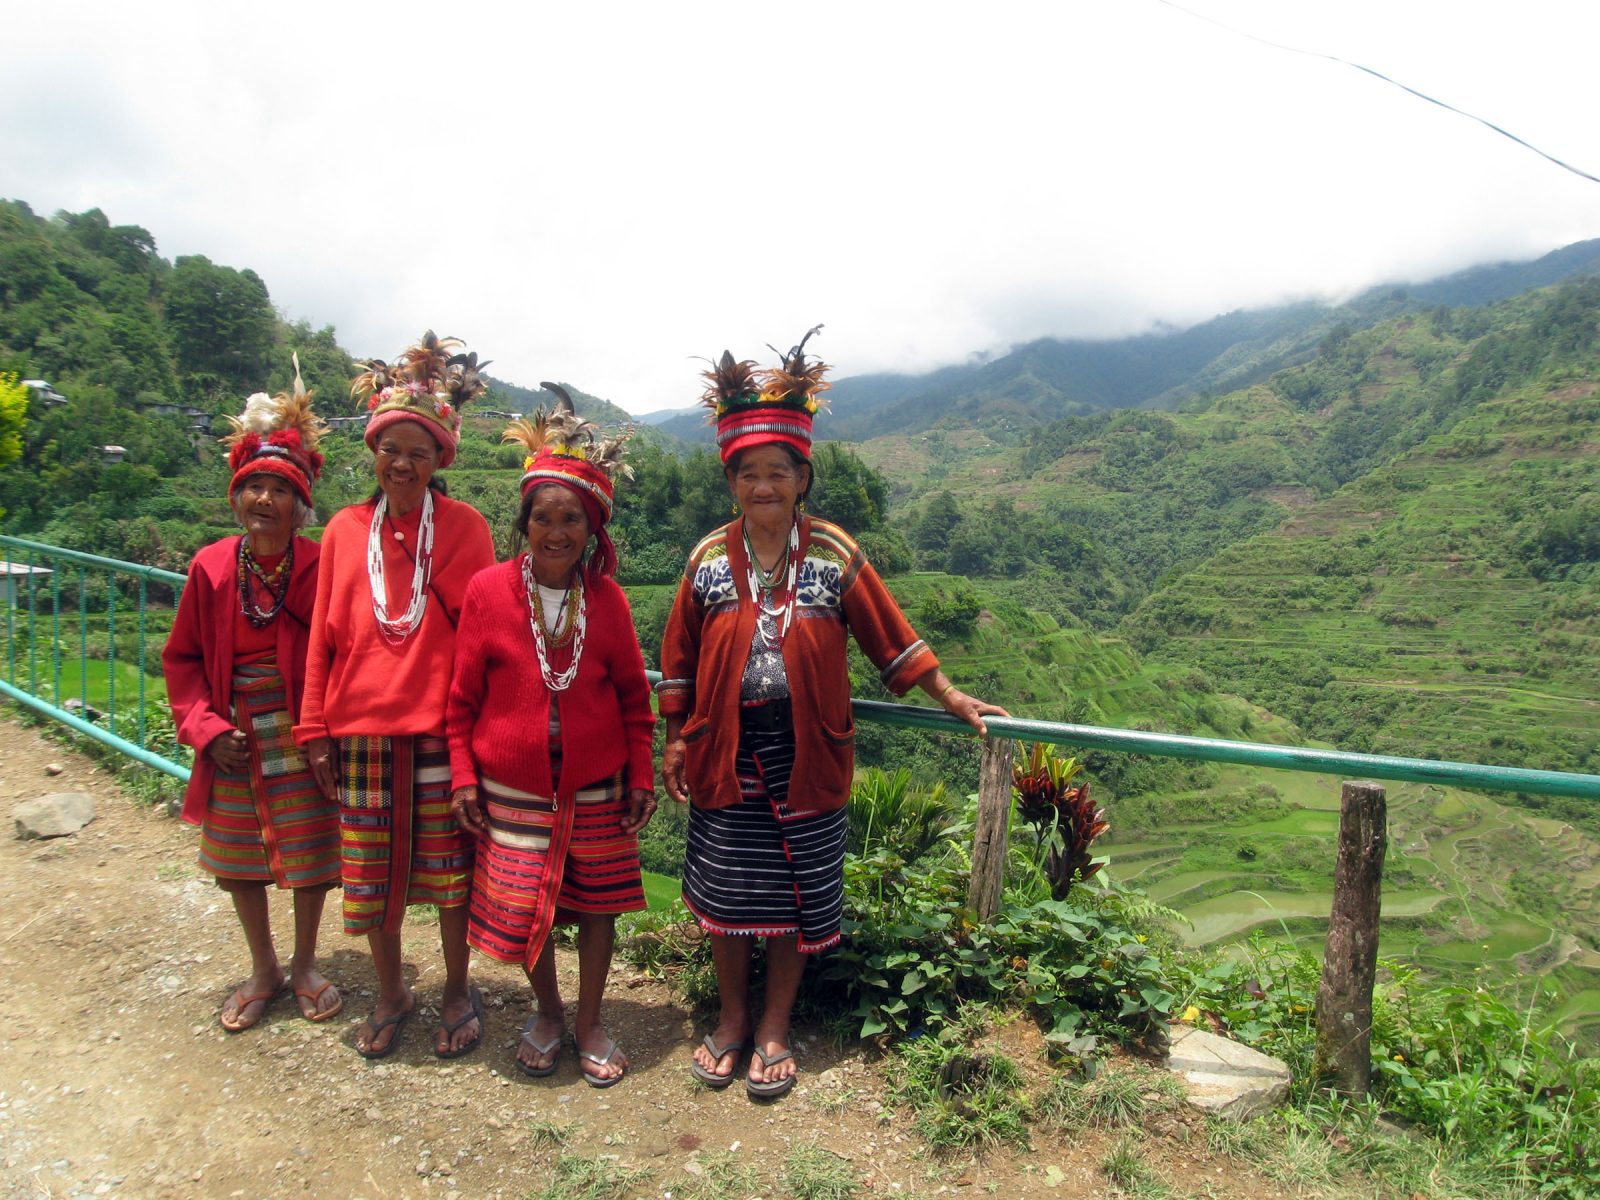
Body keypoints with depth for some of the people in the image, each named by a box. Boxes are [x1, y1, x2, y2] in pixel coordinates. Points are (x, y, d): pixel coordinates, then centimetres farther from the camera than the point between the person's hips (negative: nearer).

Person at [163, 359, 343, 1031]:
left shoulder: (322, 567, -12)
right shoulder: (211, 568, -3)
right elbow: (182, 657, 5)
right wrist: (205, 727, -5)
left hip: (302, 741, -3)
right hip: (233, 745, 3)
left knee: (310, 857, 10)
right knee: (238, 861, 16)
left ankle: (305, 966, 33)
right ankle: (263, 971, 37)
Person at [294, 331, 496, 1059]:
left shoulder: (466, 528, -4)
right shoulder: (345, 530, 4)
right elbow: (324, 637, 7)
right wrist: (315, 731, 5)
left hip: (441, 728, -2)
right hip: (361, 730, 3)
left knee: (449, 868, 8)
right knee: (372, 873, 13)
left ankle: (457, 993, 30)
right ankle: (391, 995, 35)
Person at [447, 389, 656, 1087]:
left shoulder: (607, 598, -4)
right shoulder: (489, 590, -7)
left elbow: (634, 696, 3)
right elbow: (463, 696, 0)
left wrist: (641, 776, 1)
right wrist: (463, 776, -2)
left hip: (595, 787, 1)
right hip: (511, 787, -1)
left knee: (596, 903, 11)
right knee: (520, 909, 9)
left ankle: (588, 1024, 33)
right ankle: (547, 1013, 36)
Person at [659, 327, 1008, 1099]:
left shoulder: (834, 555, -6)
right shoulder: (709, 558, -3)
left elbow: (889, 636, 2)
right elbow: (680, 659, 6)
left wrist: (951, 698, 4)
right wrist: (676, 739, 6)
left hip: (804, 752, -1)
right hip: (724, 751, 1)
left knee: (796, 896, 10)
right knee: (726, 892, 12)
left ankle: (774, 1028, 30)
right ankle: (731, 1017, 35)